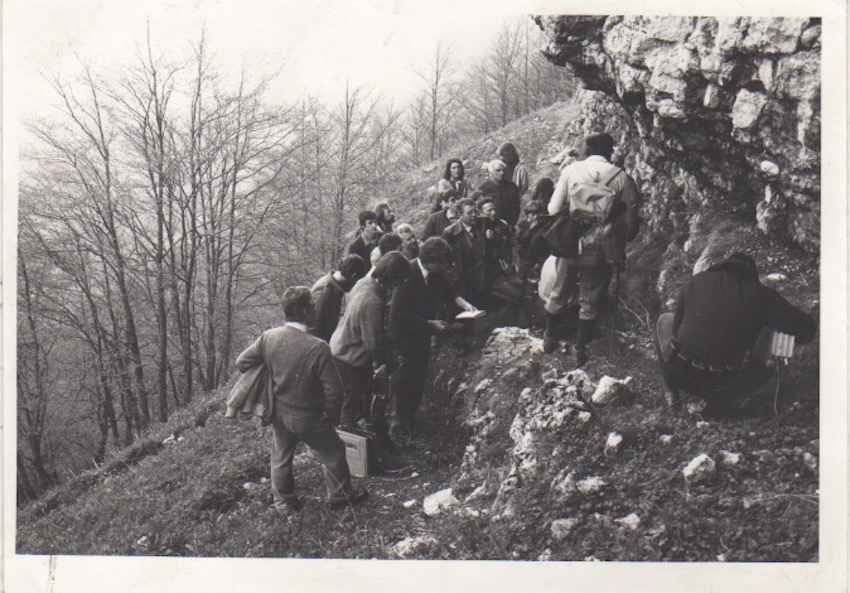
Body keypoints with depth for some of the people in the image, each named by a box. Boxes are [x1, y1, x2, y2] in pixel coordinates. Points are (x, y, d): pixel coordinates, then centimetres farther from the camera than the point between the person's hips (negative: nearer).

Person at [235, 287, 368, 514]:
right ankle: (340, 494, 36)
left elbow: (242, 362, -2)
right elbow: (334, 390, -23)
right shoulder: (318, 348, -28)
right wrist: (333, 415, -4)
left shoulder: (268, 337, -13)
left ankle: (283, 501, 39)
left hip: (279, 414, 5)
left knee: (281, 457, 23)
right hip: (309, 418, -5)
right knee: (333, 453, 19)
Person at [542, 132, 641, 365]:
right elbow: (631, 217, -6)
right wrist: (621, 244, 9)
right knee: (590, 302, 13)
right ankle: (580, 351, 19)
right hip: (601, 249, -1)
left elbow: (554, 209, -6)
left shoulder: (571, 170, -5)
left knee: (558, 294, 20)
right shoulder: (621, 178, -7)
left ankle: (549, 338, 35)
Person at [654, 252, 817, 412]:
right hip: (723, 381, -1)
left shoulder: (695, 281, 9)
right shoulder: (761, 295, 3)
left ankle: (672, 393, 26)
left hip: (679, 369, 1)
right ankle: (711, 400, 10)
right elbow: (806, 328, 7)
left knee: (665, 321, 31)